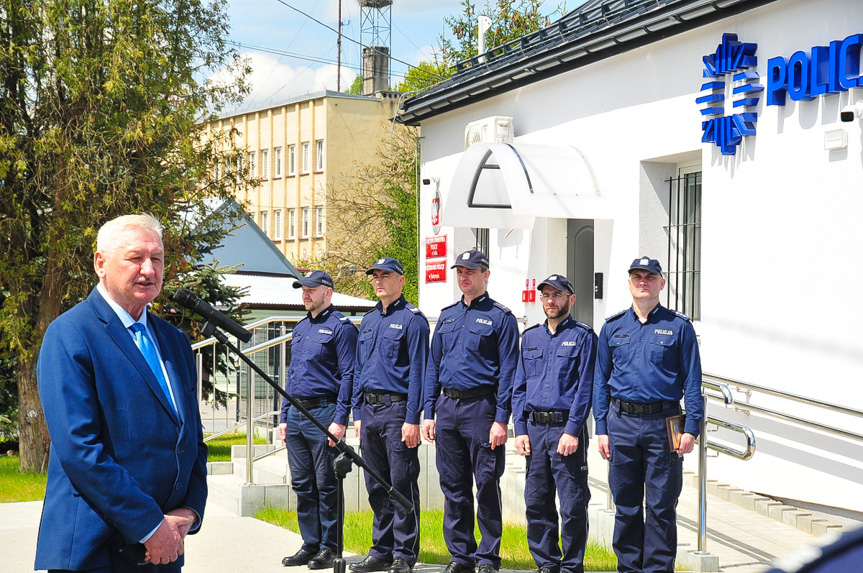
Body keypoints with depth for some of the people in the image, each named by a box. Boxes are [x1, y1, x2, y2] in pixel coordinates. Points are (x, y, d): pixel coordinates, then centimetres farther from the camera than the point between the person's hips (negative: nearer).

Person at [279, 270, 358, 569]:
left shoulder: (341, 326, -6)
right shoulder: (300, 328, 18)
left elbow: (348, 375, -12)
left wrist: (340, 420, -18)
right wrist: (284, 416, 16)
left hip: (323, 413, -8)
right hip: (296, 415, 8)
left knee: (326, 485, -2)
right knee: (302, 485, 10)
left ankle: (329, 548, 4)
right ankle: (310, 545, 18)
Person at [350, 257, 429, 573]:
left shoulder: (412, 319, -6)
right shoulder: (368, 320, 17)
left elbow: (417, 372, -11)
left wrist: (412, 419, -16)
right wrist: (358, 414, 14)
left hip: (397, 409, -7)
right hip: (370, 411, 7)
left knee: (402, 484, -4)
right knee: (376, 486, 11)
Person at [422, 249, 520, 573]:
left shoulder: (500, 317, -2)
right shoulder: (447, 316, 15)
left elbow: (508, 372, -7)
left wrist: (501, 419, -14)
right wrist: (429, 413, 10)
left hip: (480, 408, -6)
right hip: (447, 409, 6)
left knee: (486, 486, -2)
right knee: (453, 487, 9)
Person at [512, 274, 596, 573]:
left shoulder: (582, 336, 0)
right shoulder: (530, 337, 16)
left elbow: (585, 388, -6)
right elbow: (519, 387, 16)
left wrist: (572, 431, -14)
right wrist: (520, 429, 5)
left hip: (567, 428, -5)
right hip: (535, 428, 5)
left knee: (572, 504, -3)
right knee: (536, 502, 7)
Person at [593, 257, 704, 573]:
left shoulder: (679, 326, 3)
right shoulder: (612, 327, 10)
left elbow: (692, 381, 2)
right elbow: (600, 380, 12)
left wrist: (691, 428, -6)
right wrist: (601, 428, 4)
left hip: (663, 424, -2)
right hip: (622, 423, 2)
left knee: (661, 507, 0)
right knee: (626, 505, 8)